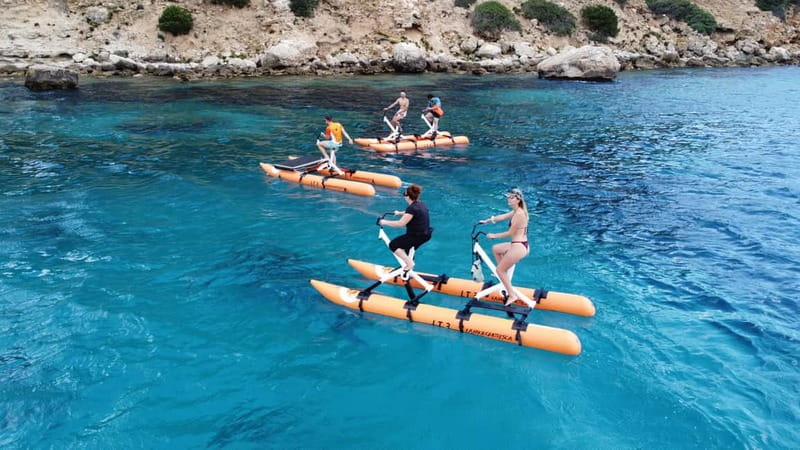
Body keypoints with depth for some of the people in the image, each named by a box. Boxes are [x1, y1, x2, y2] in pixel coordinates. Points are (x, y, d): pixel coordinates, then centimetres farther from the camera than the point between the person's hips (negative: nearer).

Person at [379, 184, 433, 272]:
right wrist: (399, 213, 43)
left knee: (393, 245, -4)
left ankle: (409, 263, -8)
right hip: (426, 234, 10)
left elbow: (401, 223, -27)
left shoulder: (412, 208, -21)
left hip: (417, 236, -10)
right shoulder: (420, 204, 7)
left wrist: (385, 222, -17)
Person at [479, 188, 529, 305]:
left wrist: (494, 235, -5)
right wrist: (487, 221, 27)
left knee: (500, 270, 1)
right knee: (495, 249, 29)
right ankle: (503, 273, 33)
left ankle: (512, 295, 3)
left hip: (519, 247, -10)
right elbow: (502, 217, 21)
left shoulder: (519, 214, -21)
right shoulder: (516, 211, 8)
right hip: (518, 244, 10)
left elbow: (510, 233, -17)